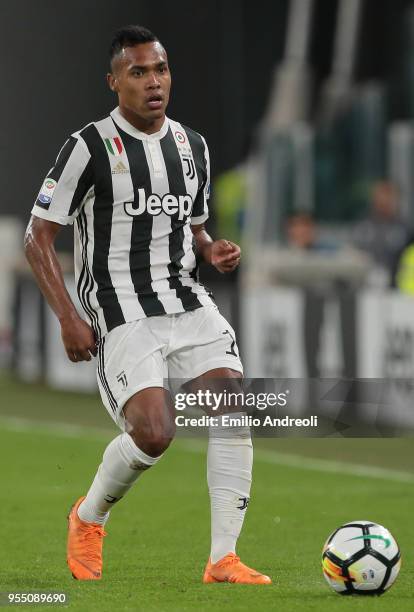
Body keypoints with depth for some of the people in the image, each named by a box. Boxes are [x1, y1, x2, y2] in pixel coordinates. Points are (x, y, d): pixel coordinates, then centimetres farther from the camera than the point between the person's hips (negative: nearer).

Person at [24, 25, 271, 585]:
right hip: (121, 313, -6)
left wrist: (213, 252, 2)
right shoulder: (90, 147, -7)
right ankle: (88, 518, 11)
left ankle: (223, 559, -9)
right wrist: (68, 318, -14)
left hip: (188, 302, 6)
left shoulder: (192, 146, 12)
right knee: (154, 434, -20)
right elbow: (38, 237, -5)